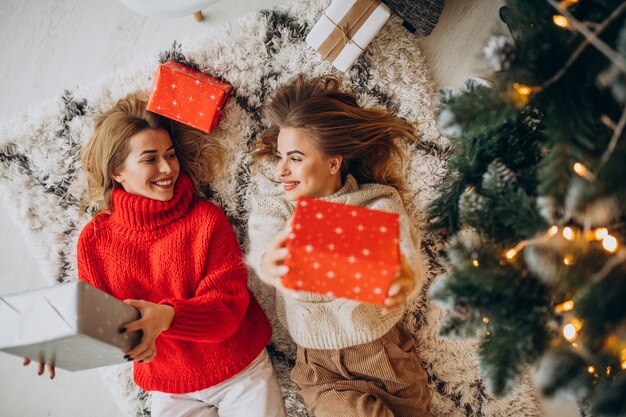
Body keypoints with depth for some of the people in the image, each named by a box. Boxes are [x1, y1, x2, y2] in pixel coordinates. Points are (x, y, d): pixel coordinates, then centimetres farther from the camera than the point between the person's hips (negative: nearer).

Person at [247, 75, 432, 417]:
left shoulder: (380, 202, -9)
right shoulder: (271, 208, -7)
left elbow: (405, 252, -27)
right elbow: (263, 246, -29)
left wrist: (405, 277, -52)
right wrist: (269, 264, -55)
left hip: (387, 351, 1)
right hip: (322, 367, -1)